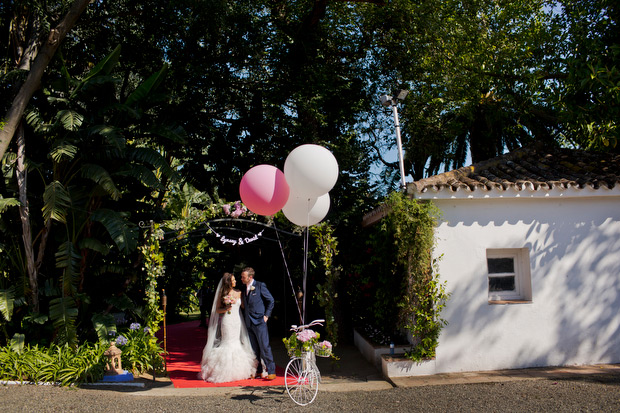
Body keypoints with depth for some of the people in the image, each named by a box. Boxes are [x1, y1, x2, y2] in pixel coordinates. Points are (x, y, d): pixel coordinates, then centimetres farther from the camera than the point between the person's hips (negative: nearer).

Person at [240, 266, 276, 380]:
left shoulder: (260, 286, -6)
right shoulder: (244, 289, 12)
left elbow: (271, 301, -2)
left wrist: (266, 315, -5)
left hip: (259, 322, -6)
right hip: (249, 323, 6)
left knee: (265, 347, -7)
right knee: (254, 349, 11)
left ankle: (271, 372, -1)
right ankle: (258, 371, 20)